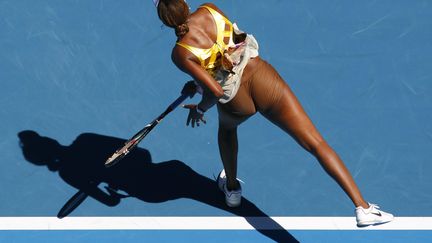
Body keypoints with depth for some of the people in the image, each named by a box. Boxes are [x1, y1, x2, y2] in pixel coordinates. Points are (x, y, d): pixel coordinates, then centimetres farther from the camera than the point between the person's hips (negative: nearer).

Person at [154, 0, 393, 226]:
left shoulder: (180, 54, -11)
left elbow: (215, 91, -16)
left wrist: (200, 109, 5)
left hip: (236, 104, -1)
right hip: (264, 81, 1)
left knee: (226, 125, 40)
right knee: (316, 143, -1)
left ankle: (232, 188, 57)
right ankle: (362, 207, -10)